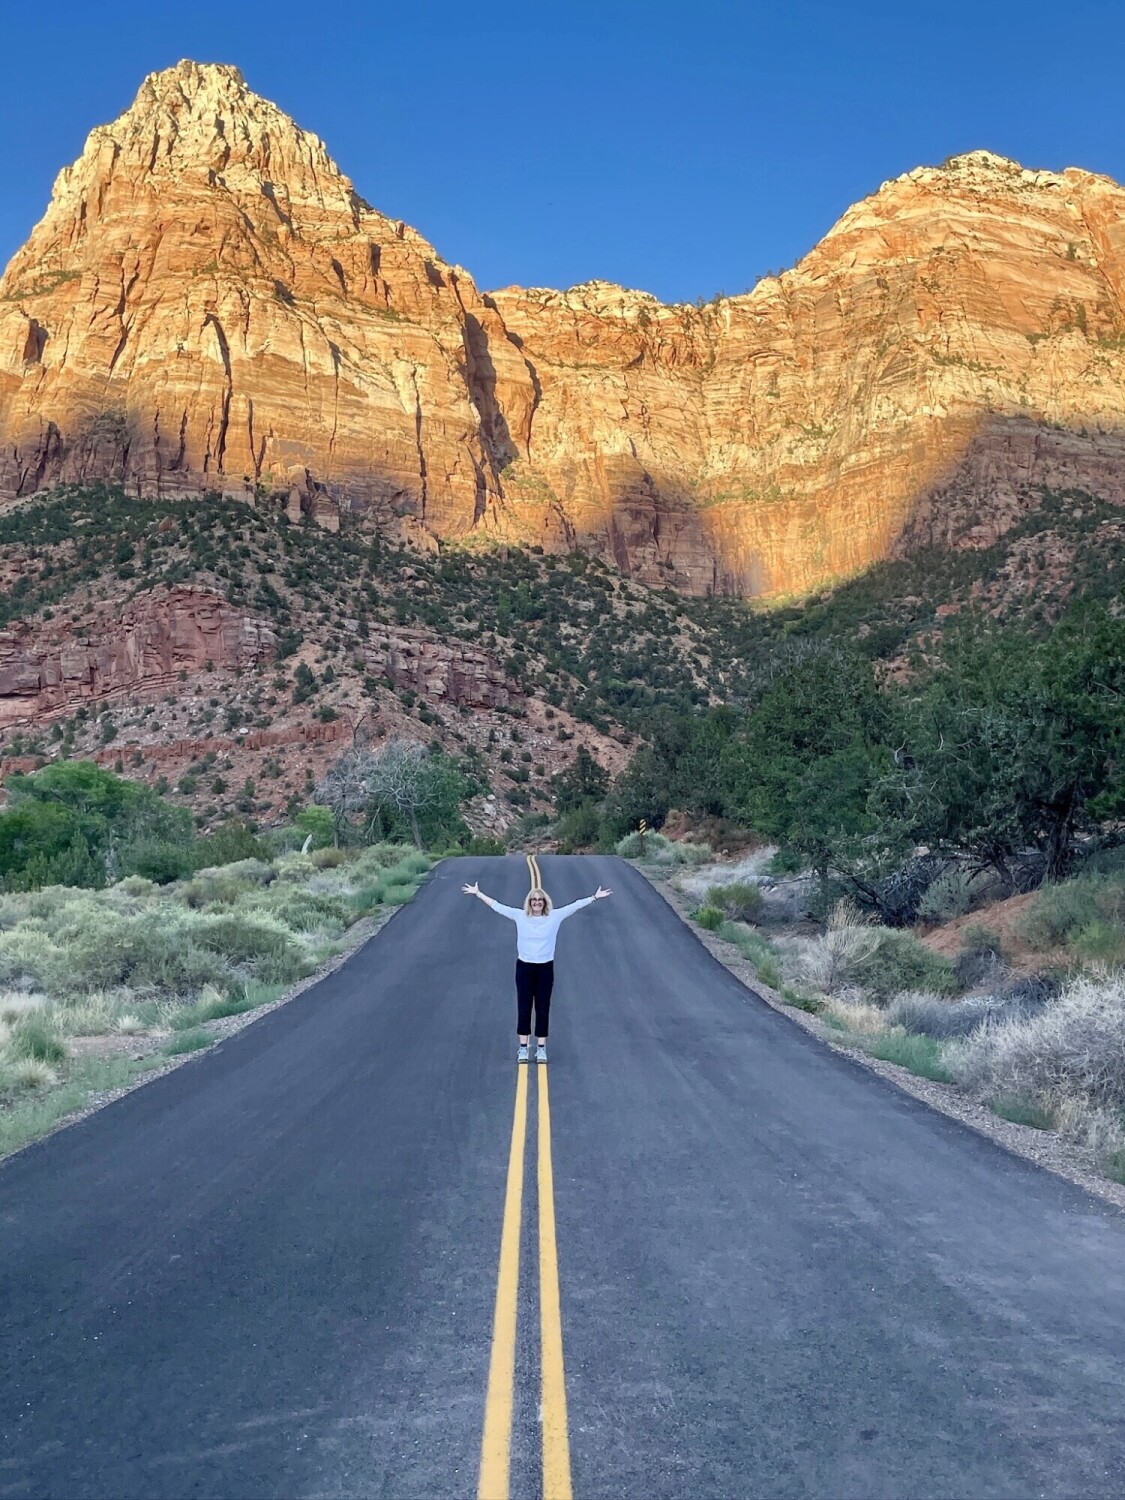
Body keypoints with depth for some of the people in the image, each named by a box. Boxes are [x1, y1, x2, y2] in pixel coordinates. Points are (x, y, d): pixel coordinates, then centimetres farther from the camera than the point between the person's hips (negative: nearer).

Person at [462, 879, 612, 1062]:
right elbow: (497, 906, 3)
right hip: (524, 967, 0)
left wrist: (595, 897, -4)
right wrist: (478, 893, 4)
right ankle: (523, 1048, 12)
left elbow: (576, 905, -1)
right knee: (523, 1009, 4)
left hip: (545, 969, 0)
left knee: (543, 1010, 5)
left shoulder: (555, 916, -2)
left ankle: (541, 1048, 14)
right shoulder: (520, 916, -1)